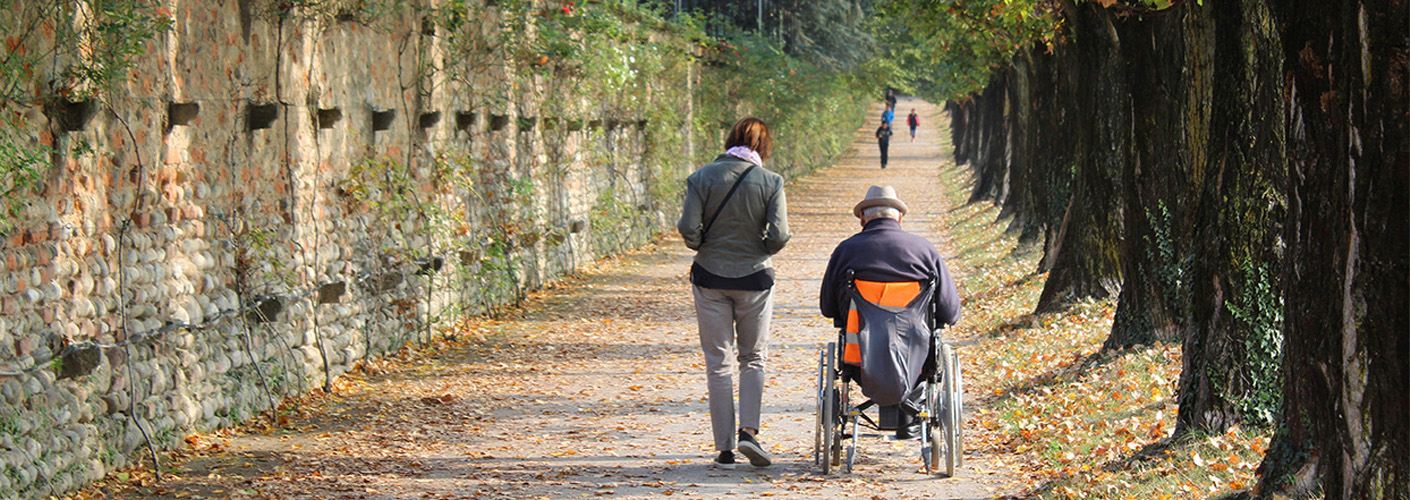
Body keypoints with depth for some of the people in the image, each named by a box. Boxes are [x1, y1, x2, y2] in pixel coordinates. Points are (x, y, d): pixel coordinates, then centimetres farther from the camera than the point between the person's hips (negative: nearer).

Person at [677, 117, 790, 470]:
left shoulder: (703, 177, -5)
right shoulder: (771, 182, -7)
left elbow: (688, 229, -11)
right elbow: (779, 236, -12)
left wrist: (703, 248, 9)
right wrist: (761, 251, 9)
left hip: (710, 276, 1)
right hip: (754, 278, 0)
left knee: (718, 363, 7)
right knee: (753, 358, 15)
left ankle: (725, 449, 6)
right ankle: (749, 431, -4)